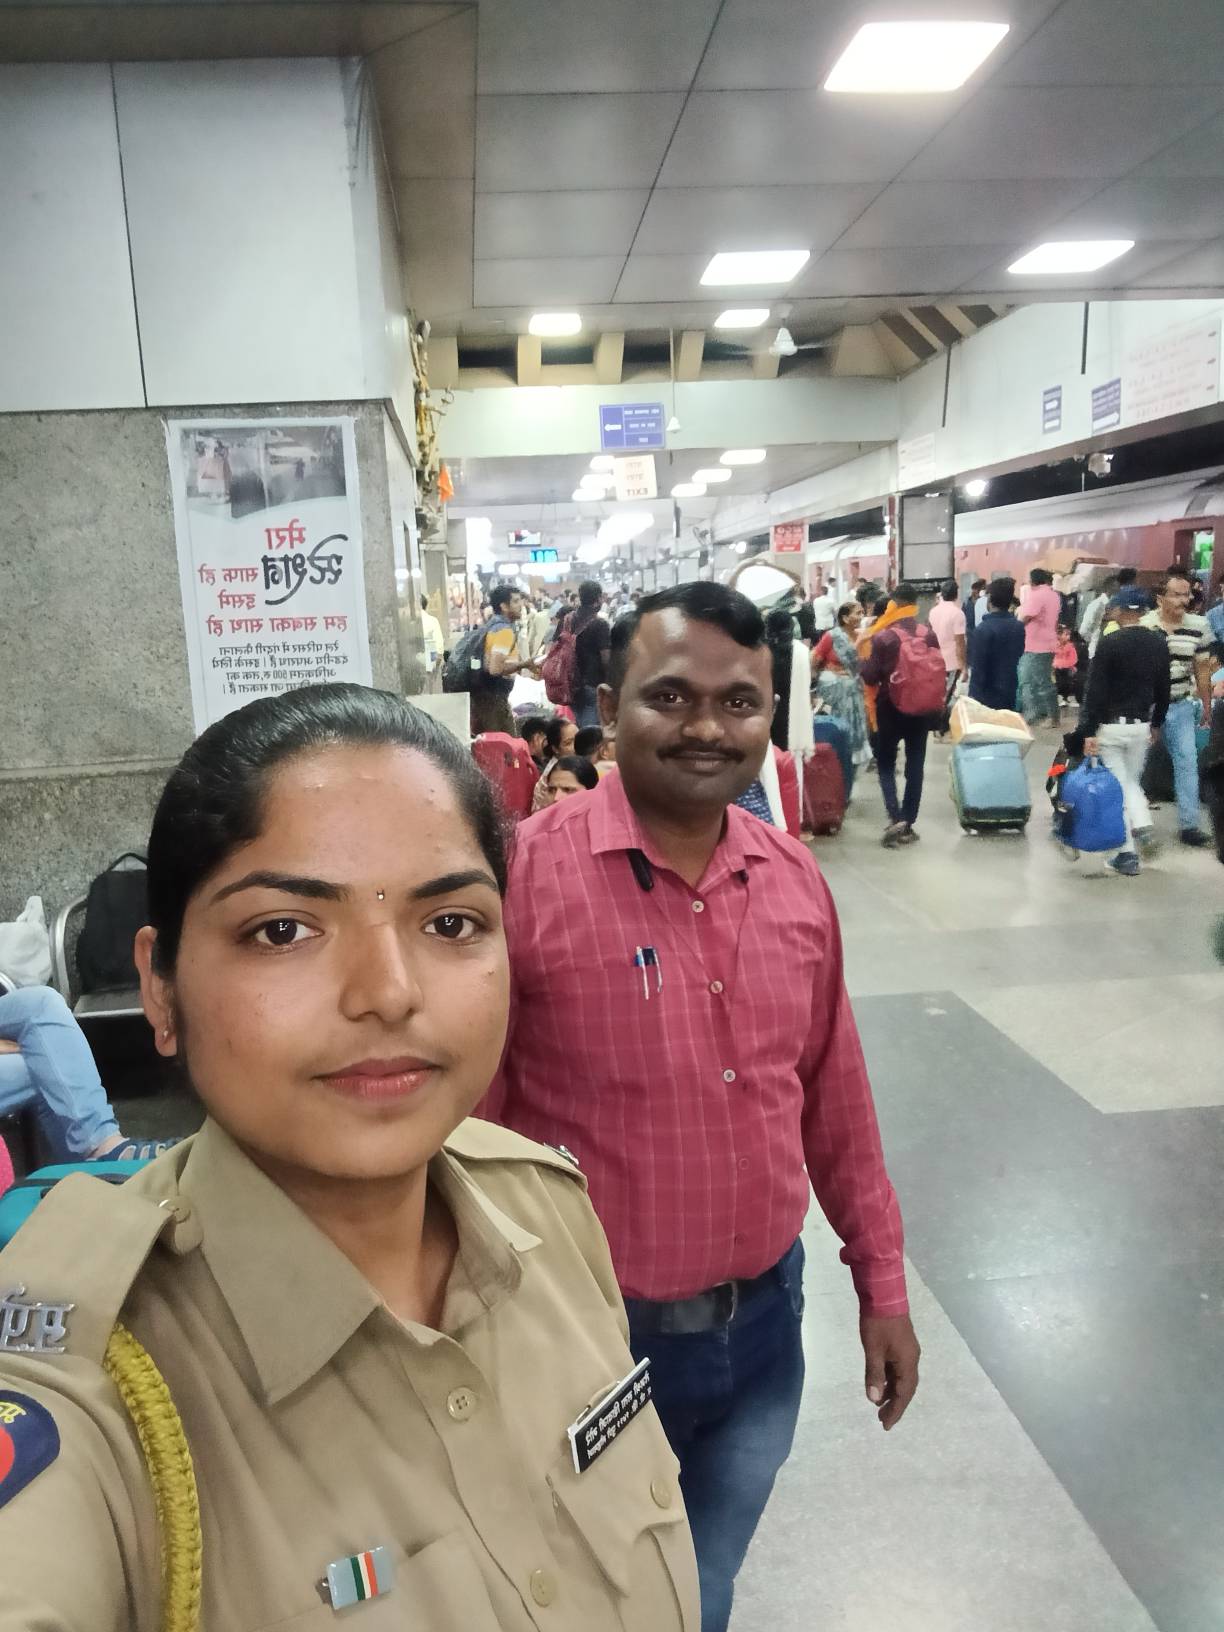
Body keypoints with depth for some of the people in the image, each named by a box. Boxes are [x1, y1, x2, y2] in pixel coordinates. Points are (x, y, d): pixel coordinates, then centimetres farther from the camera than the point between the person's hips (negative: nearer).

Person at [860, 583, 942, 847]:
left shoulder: (882, 638, -14)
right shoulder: (930, 635, -2)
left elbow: (869, 677, -11)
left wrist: (864, 659, 7)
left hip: (890, 709, -3)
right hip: (921, 709, 3)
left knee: (886, 764, 9)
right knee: (915, 766, 9)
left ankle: (895, 818, -9)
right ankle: (908, 825, 11)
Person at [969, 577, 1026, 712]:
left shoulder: (985, 628, -17)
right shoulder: (1019, 627, 6)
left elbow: (978, 667, -18)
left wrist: (973, 695, -13)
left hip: (988, 696, -7)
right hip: (1010, 694, 7)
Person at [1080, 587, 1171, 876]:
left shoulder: (1109, 644, -14)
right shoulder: (1159, 644, 3)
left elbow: (1095, 691, -16)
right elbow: (1163, 690, 10)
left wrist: (1087, 731, -14)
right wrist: (1156, 724, 20)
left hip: (1111, 725, -5)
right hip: (1141, 726, 5)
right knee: (1131, 781, 22)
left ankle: (1128, 854, 3)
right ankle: (1142, 826, -1)